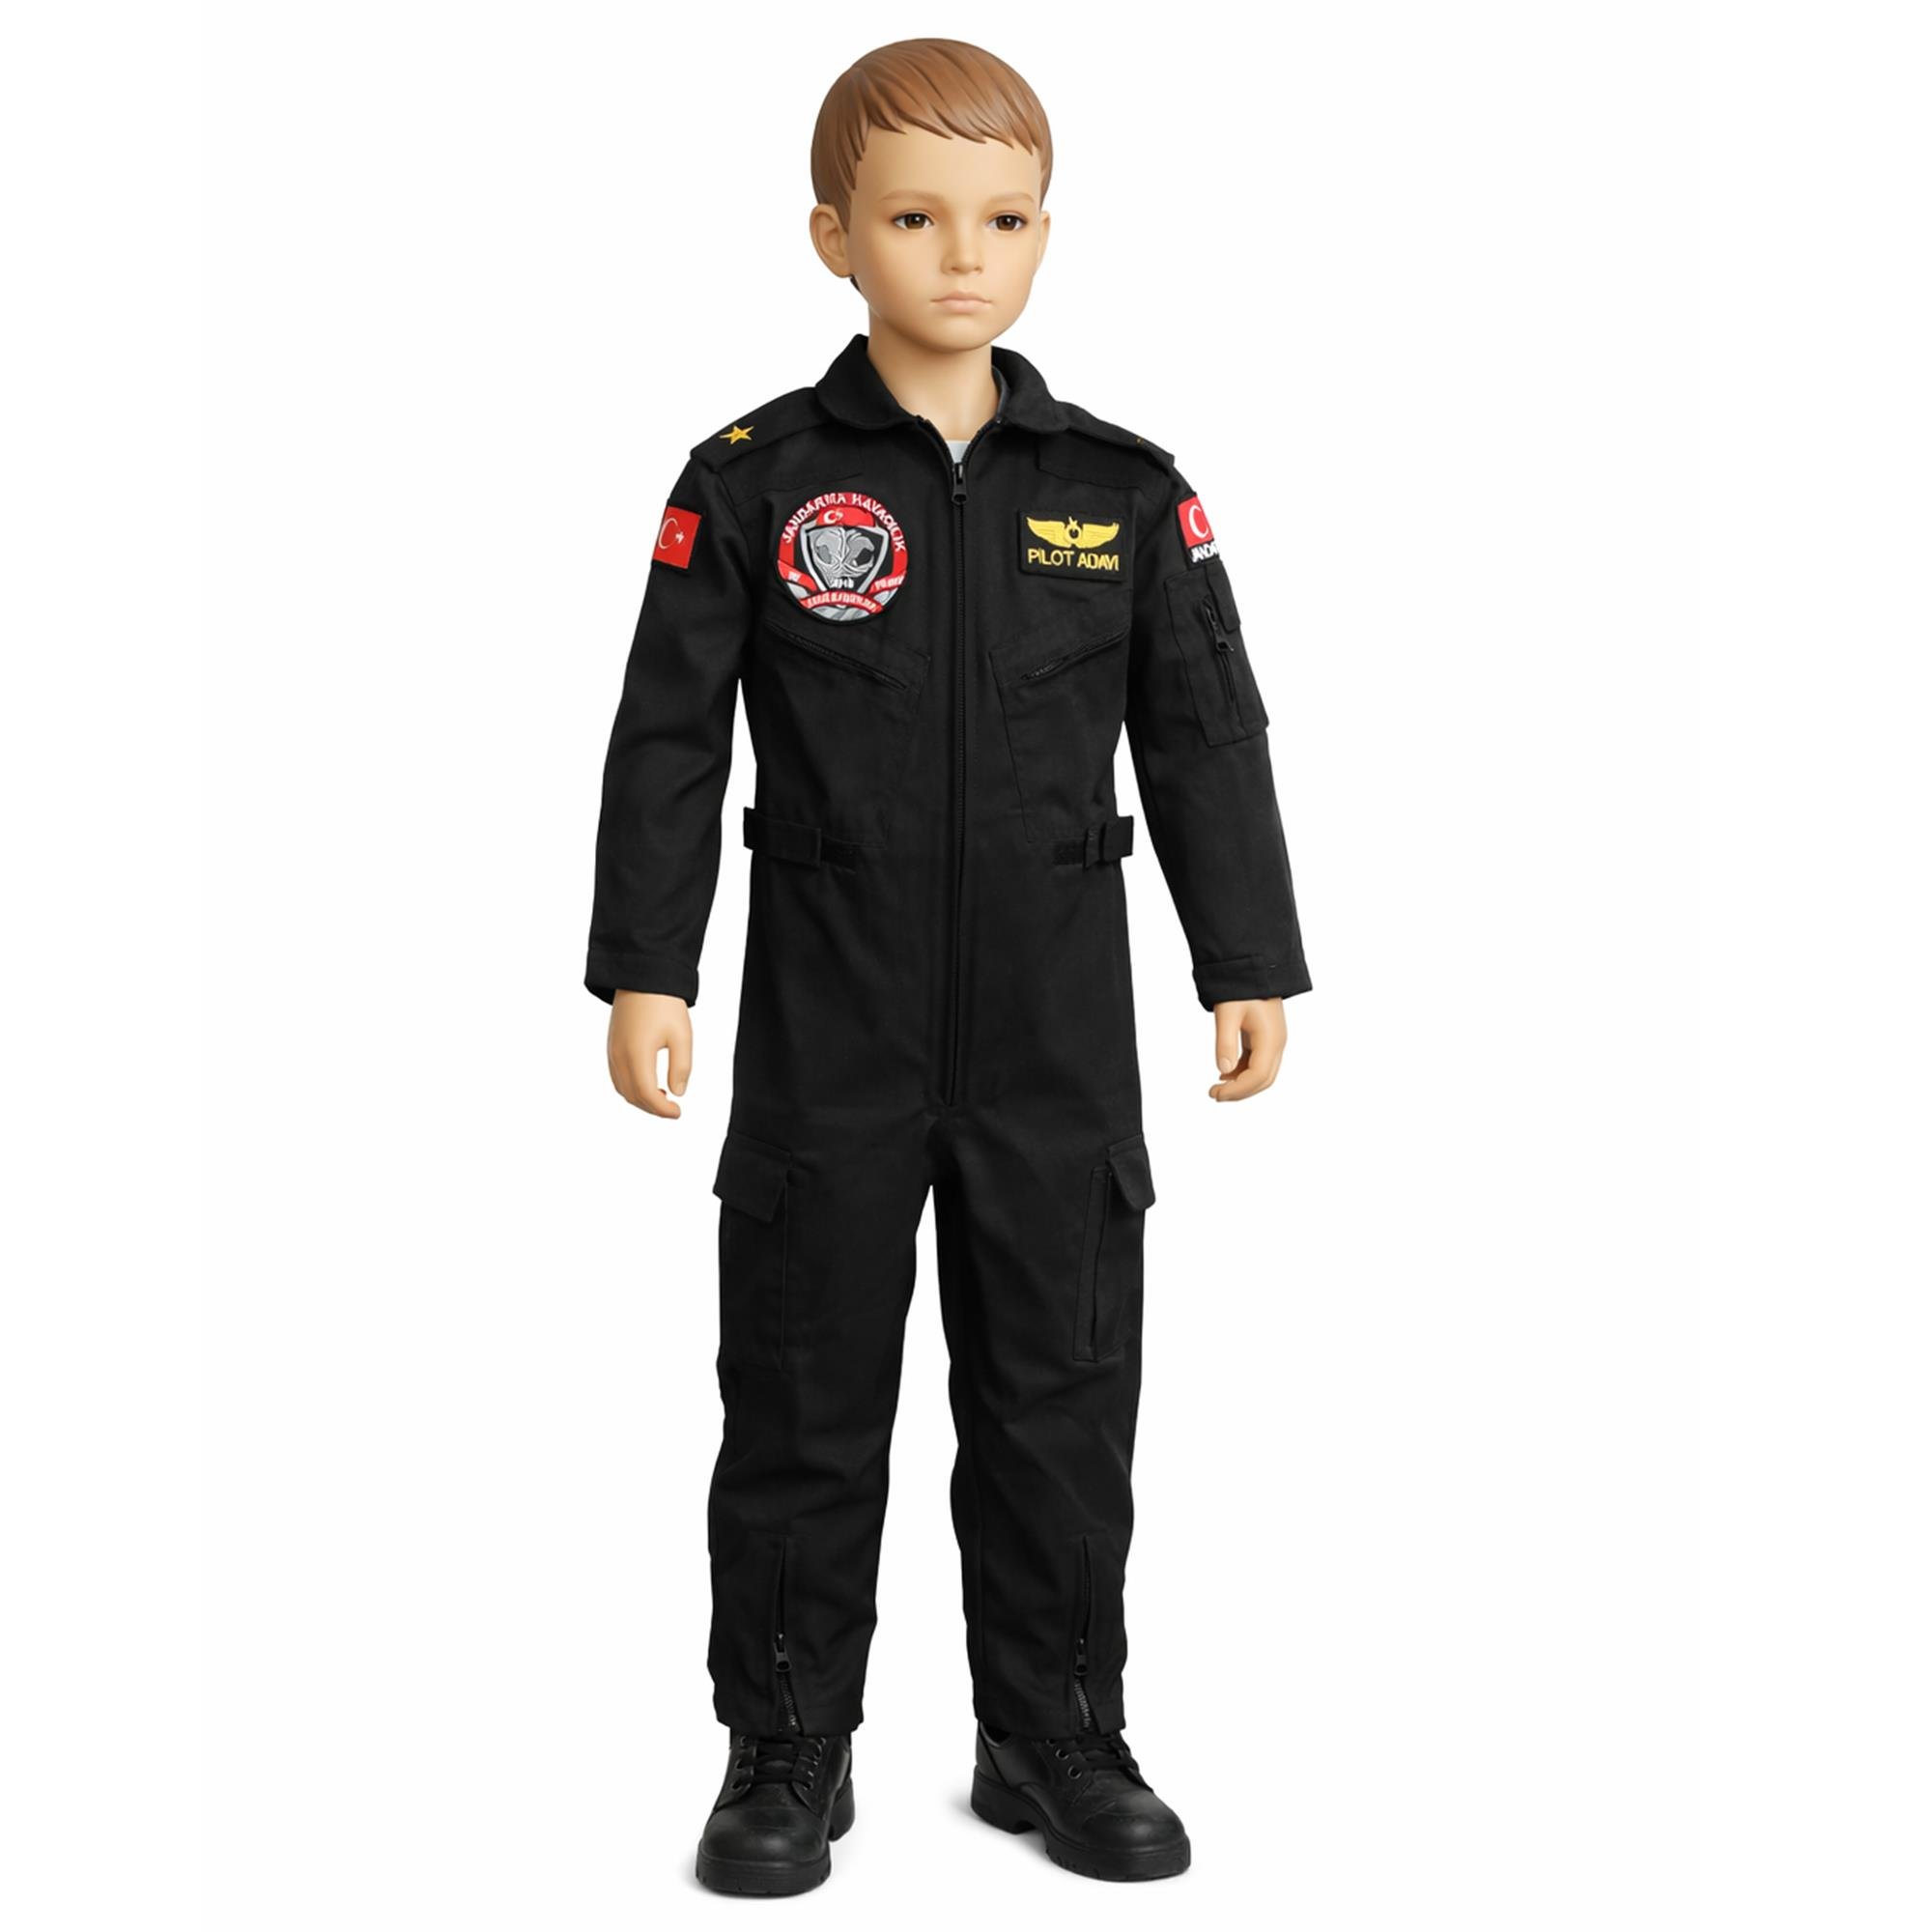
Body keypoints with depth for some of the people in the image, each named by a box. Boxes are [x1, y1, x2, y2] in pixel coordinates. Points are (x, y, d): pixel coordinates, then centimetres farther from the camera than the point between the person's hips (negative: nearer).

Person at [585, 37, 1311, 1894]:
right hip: (828, 1039, -1)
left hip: (1057, 1040, 2)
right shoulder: (753, 481, -3)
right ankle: (785, 1753, 24)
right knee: (806, 1400, 8)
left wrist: (1248, 964, 4)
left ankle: (1058, 1736, 27)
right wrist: (644, 971, -6)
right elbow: (667, 740, -2)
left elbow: (1207, 741, 6)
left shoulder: (1124, 489, 2)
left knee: (1061, 1393, 10)